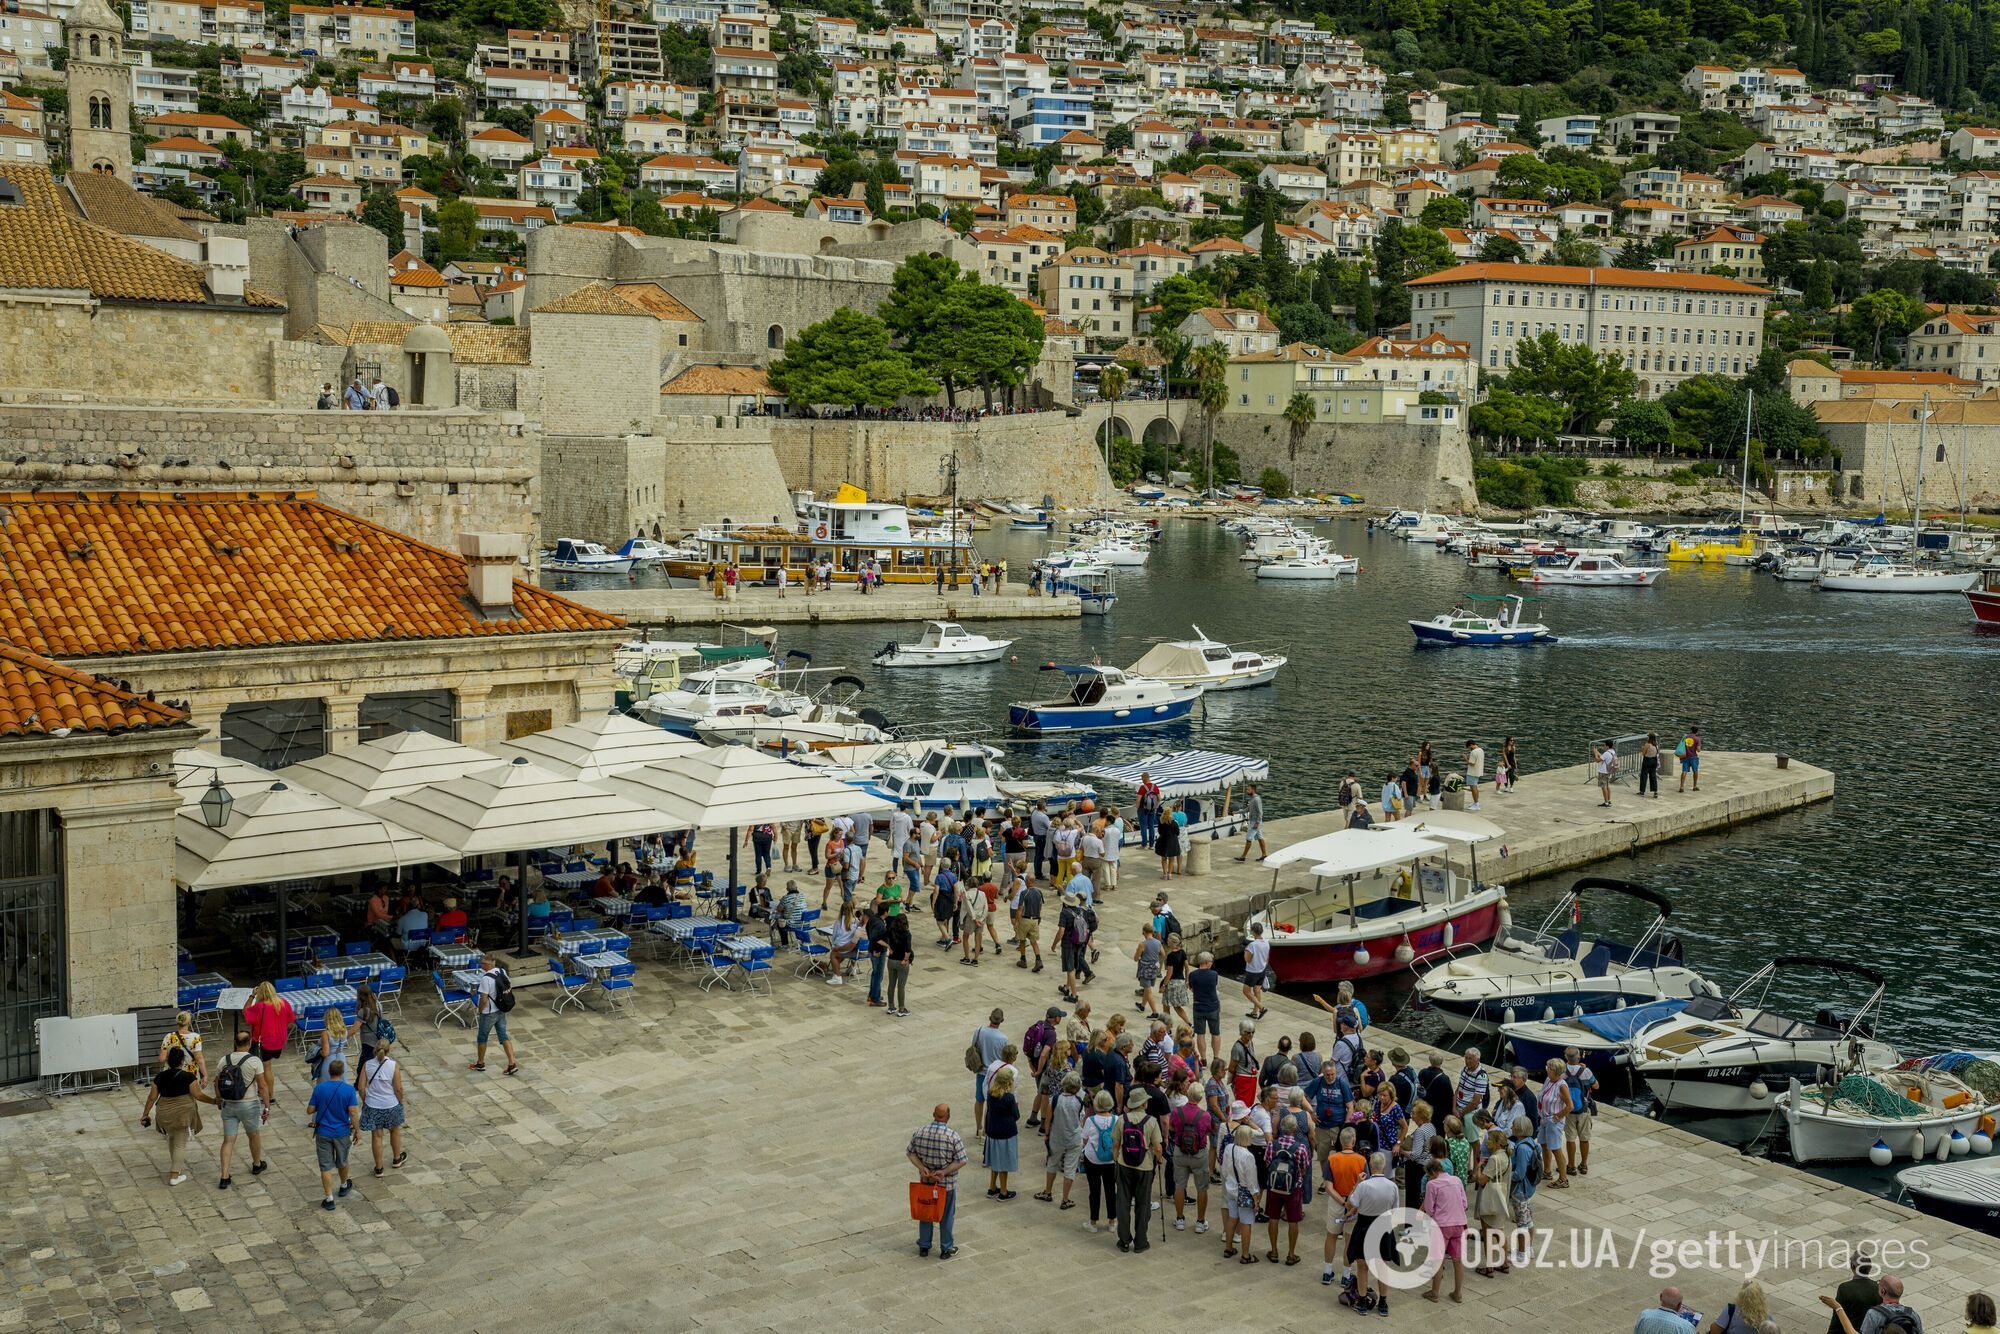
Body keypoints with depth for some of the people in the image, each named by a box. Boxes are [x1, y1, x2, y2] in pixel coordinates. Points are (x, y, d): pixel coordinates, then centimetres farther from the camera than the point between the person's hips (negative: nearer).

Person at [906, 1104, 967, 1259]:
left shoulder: (920, 1132, -8)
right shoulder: (953, 1136, -19)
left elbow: (911, 1153, -3)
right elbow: (961, 1161, -19)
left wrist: (922, 1168, -11)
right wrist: (944, 1172, -18)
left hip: (925, 1180, 3)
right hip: (947, 1183, -3)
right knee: (946, 1216, 13)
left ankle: (924, 1247, 30)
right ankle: (946, 1249, 23)